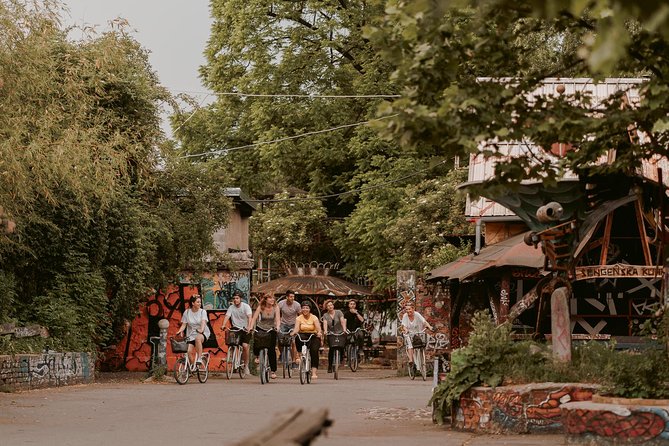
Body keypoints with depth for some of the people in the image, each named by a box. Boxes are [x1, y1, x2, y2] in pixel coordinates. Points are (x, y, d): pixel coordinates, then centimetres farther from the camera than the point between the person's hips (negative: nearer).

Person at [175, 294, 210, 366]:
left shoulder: (203, 311, -2)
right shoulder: (187, 312, 2)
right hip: (191, 334, 2)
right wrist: (180, 331, -20)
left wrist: (201, 329, -40)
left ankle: (199, 358, -32)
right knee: (189, 351, -18)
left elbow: (203, 322, -19)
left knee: (198, 338, -39)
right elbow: (184, 325, 1)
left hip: (203, 333, -2)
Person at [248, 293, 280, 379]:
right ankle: (257, 356, 23)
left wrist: (277, 327, -39)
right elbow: (254, 318, -19)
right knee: (256, 345, -15)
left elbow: (278, 319, -20)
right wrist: (251, 327, -33)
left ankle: (273, 371, 2)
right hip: (261, 328, 0)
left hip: (271, 329, 0)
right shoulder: (260, 307, -15)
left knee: (272, 350, -7)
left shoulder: (275, 307, -14)